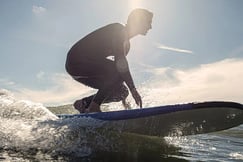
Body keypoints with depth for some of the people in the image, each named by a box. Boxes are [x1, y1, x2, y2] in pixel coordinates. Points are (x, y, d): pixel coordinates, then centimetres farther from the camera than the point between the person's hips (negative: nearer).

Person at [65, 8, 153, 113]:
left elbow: (121, 66, 18)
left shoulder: (126, 43, 15)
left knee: (122, 91, 2)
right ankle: (94, 107, -20)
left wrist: (123, 97, 13)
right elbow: (120, 62, -26)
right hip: (76, 61, -9)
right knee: (118, 71, -26)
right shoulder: (117, 29, -14)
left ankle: (83, 104, 7)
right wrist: (133, 89, -28)